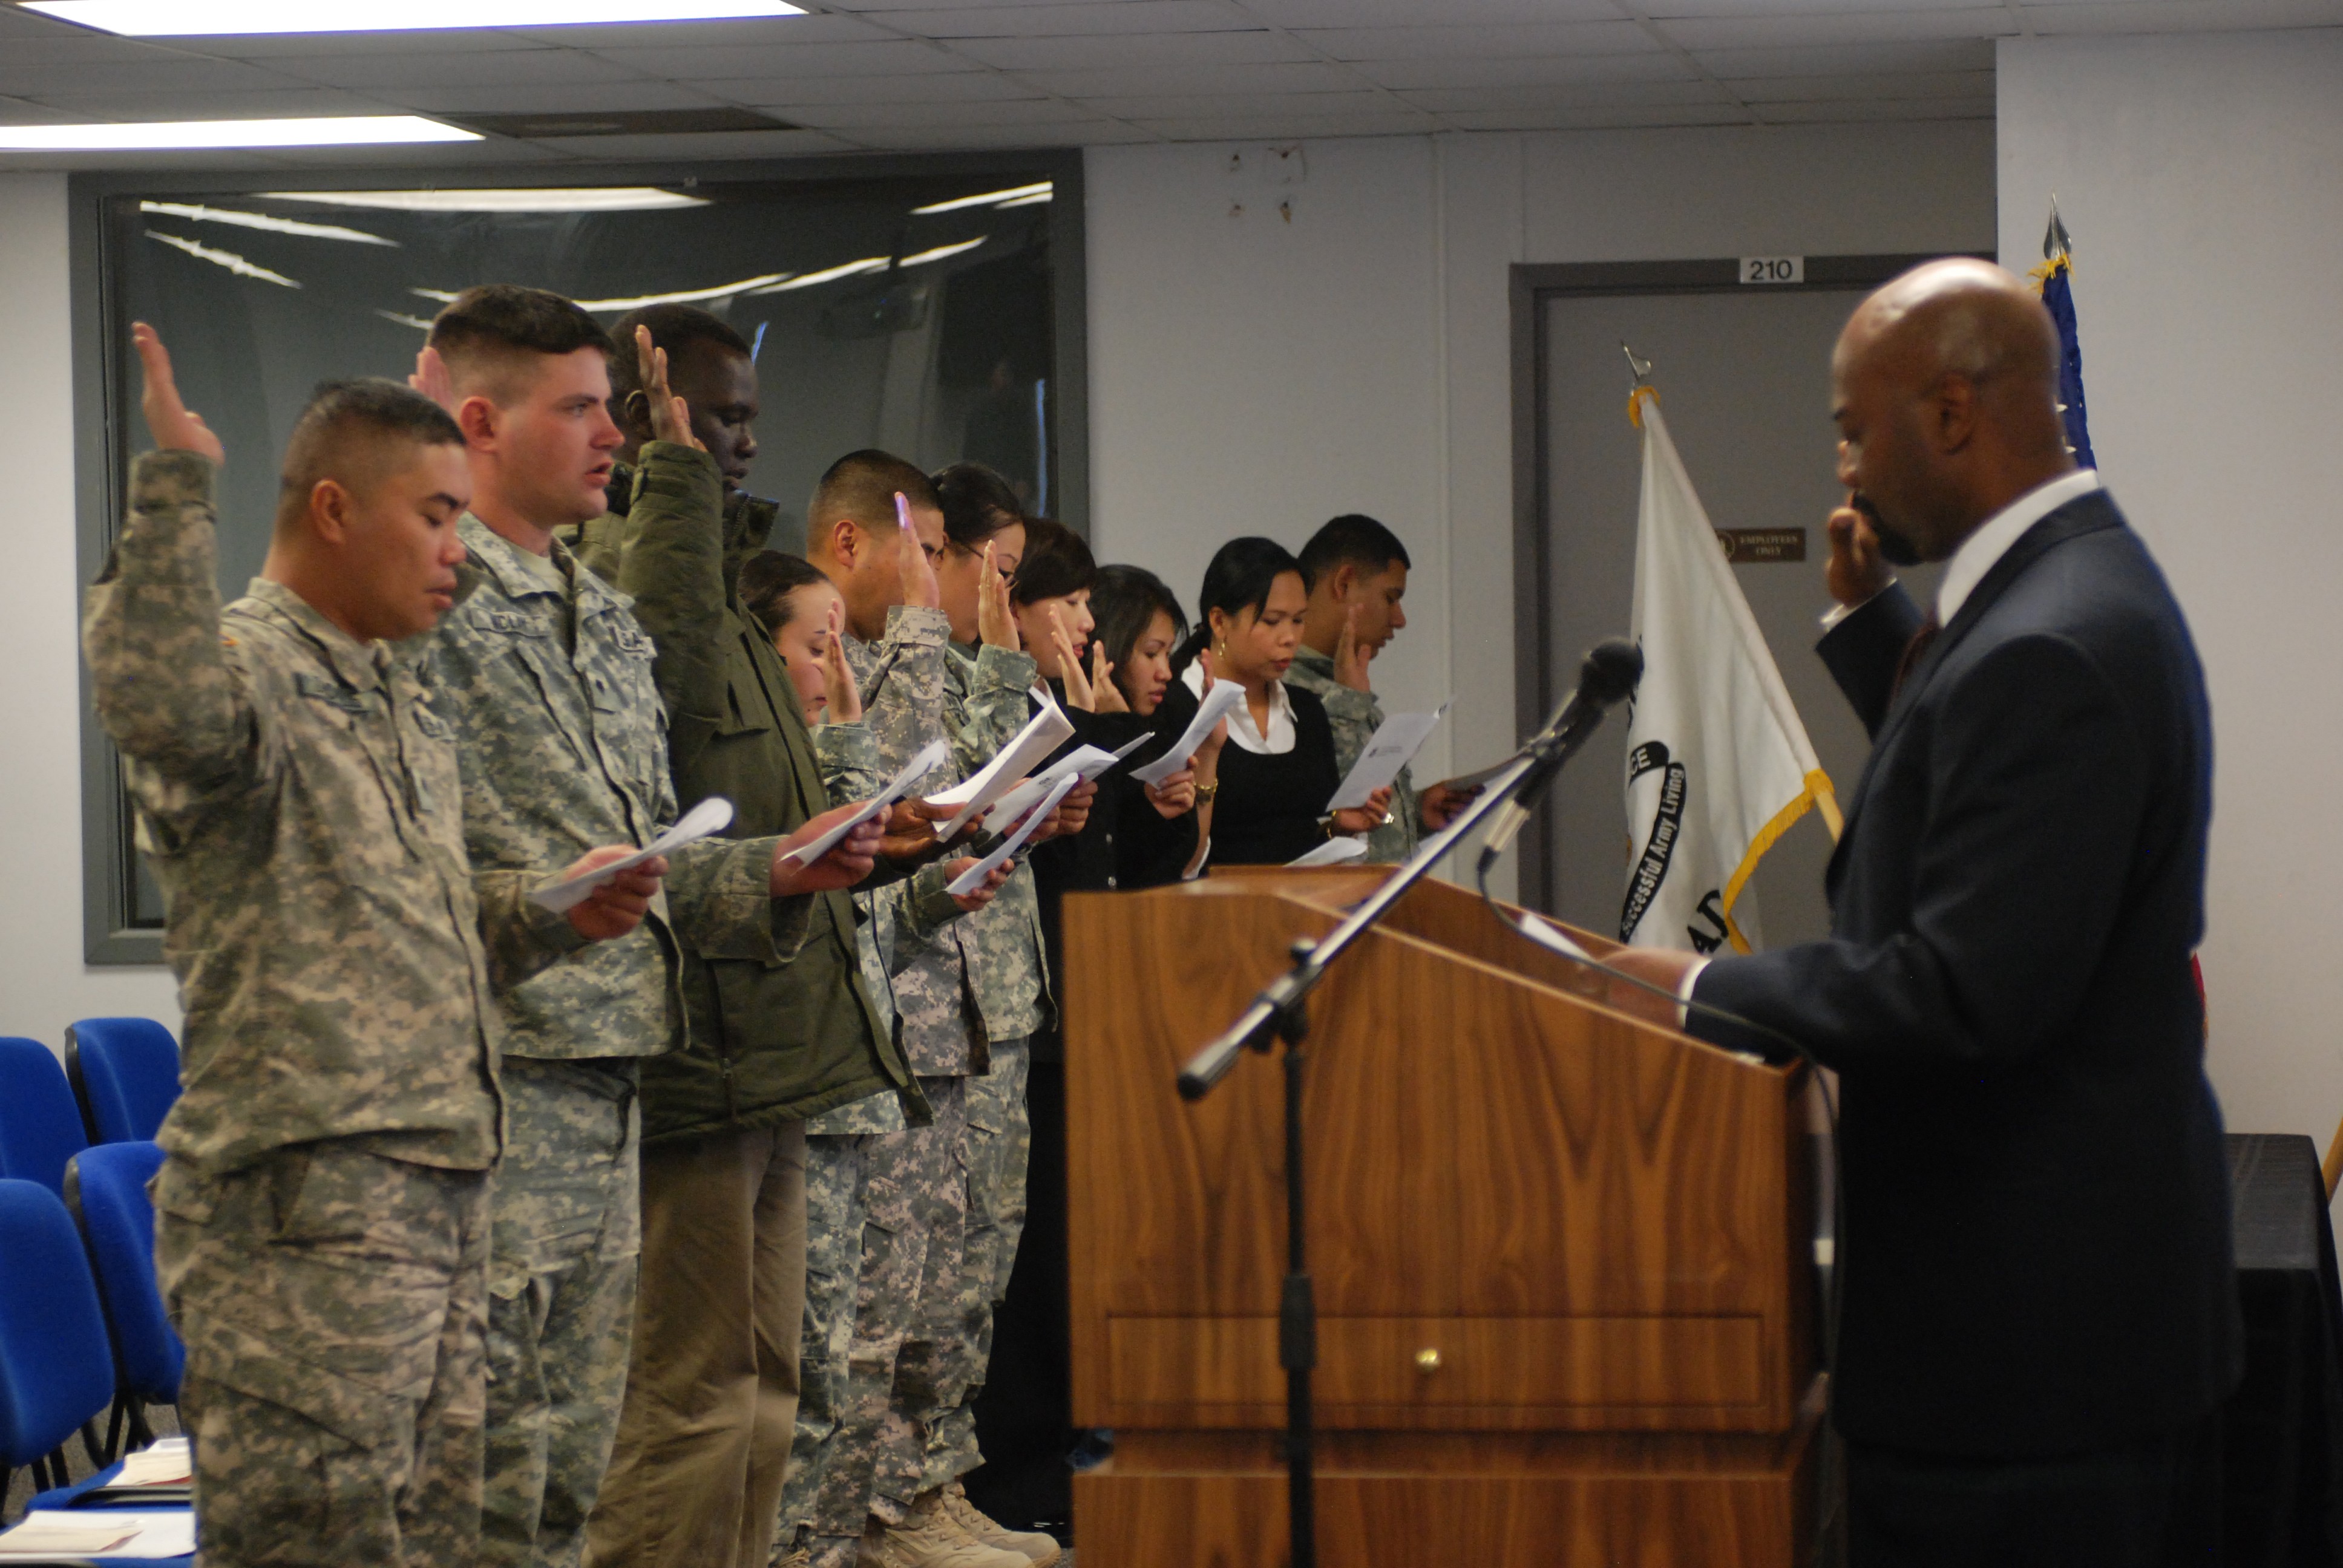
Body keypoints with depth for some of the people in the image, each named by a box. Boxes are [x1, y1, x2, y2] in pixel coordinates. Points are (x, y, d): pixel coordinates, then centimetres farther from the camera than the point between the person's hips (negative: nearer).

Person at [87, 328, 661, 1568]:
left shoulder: (406, 712, 23)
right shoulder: (245, 664, -8)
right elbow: (162, 705, -34)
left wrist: (549, 913, 13)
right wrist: (177, 487, -32)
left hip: (445, 1192, 9)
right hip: (306, 1201, -9)